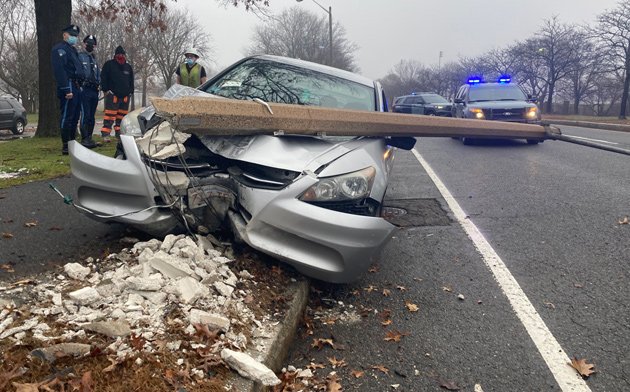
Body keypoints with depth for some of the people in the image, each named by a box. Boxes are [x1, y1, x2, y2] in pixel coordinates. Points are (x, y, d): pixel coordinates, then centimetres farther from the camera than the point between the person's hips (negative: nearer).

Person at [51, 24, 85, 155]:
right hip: (68, 87, -10)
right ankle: (65, 146, -7)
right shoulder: (60, 49, -6)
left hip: (76, 87, 10)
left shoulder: (72, 50, 24)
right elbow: (59, 70, -17)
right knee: (67, 117, -8)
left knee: (74, 118, 12)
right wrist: (67, 89, -24)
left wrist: (78, 87, 14)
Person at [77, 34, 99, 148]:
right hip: (85, 90, -7)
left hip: (94, 90, 7)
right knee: (85, 115, -11)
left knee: (91, 116, 9)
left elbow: (98, 74, 25)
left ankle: (89, 138, 15)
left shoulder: (94, 59, 23)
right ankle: (84, 139, -10)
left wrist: (98, 82, 8)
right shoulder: (80, 56, -1)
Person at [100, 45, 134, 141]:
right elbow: (103, 78, 0)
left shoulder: (128, 67, 17)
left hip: (125, 96, 5)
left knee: (122, 116, 8)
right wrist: (106, 89, -8)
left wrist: (130, 91, 14)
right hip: (112, 94, -5)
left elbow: (131, 81, 24)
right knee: (110, 115, -11)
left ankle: (119, 133, 16)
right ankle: (105, 134, -12)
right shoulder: (109, 64, 2)